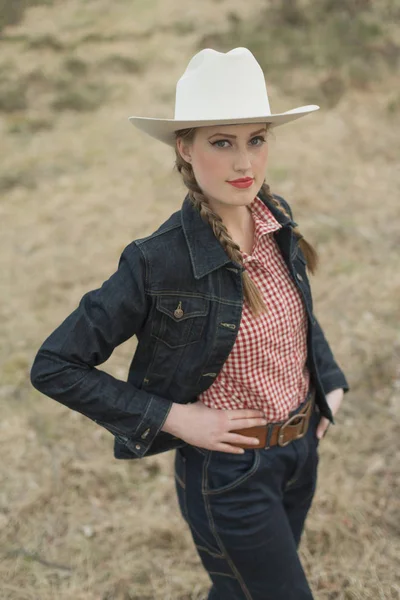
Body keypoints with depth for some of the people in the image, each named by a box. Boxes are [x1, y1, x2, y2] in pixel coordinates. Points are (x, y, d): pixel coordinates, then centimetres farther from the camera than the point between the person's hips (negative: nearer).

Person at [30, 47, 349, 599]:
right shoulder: (158, 262, -25)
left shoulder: (278, 220, -7)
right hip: (228, 470, -6)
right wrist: (175, 418, -21)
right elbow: (54, 367, -19)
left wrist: (328, 383, 5)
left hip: (301, 449, 6)